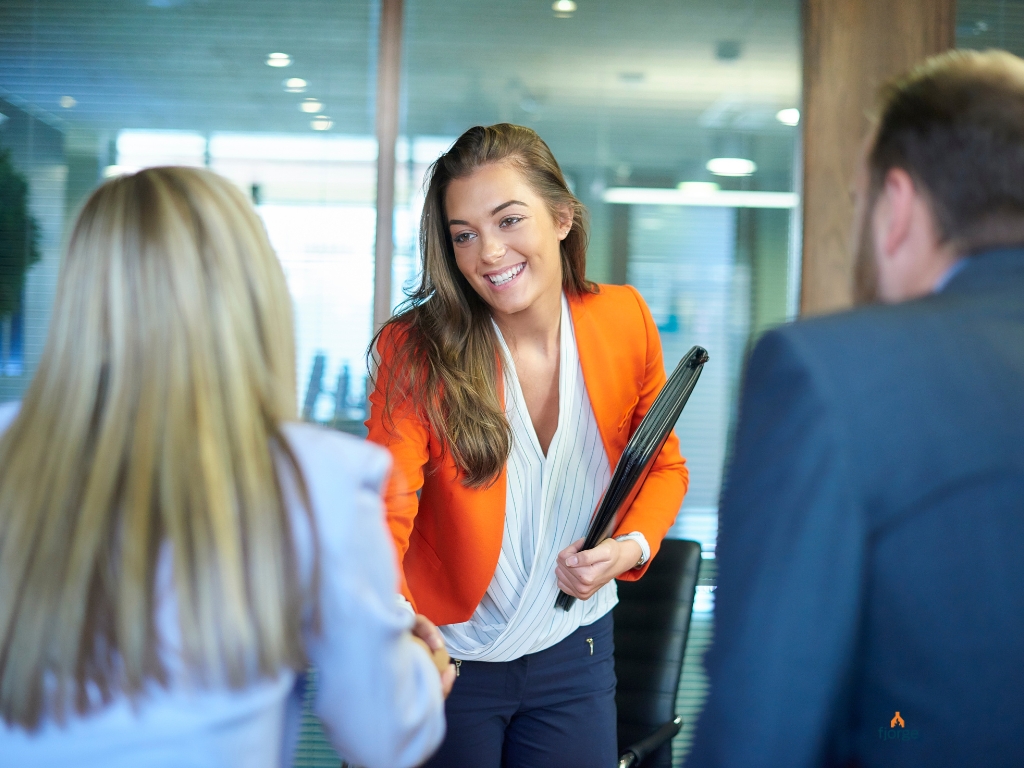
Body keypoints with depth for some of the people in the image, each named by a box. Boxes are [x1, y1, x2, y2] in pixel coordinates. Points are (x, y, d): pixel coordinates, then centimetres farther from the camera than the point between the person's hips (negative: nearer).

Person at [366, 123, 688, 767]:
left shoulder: (625, 322, -9)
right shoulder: (417, 352, -19)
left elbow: (664, 466, 7)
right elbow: (384, 514, -28)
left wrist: (632, 546, -13)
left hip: (575, 651, 3)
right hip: (447, 656, -3)